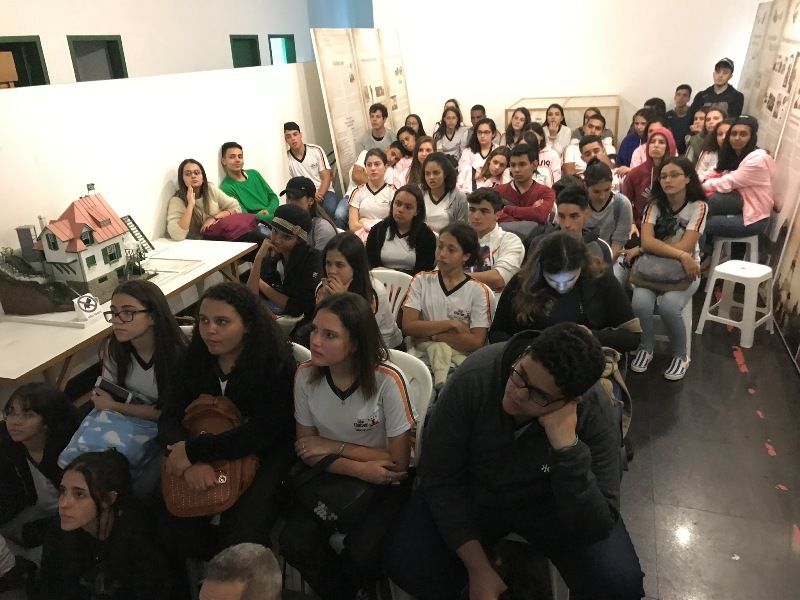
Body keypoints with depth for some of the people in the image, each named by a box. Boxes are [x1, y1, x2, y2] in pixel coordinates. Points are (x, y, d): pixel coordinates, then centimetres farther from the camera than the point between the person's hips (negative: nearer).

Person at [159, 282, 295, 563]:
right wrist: (192, 462, -27)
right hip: (208, 457, 5)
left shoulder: (275, 362, -19)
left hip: (264, 455, -4)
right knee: (171, 527, -12)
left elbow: (261, 433, -23)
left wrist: (194, 450, -25)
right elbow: (170, 417, -6)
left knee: (240, 535, -22)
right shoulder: (196, 358, -3)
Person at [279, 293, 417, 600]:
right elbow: (308, 450, -3)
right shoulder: (306, 374, -12)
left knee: (359, 556, -24)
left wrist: (335, 447, -14)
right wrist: (359, 469, -18)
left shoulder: (388, 381, -23)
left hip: (384, 483, -3)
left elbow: (399, 463, -15)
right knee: (294, 543, -20)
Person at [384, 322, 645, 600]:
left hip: (548, 503, 0)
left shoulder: (596, 415, -28)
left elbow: (597, 529, -29)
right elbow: (441, 478, -19)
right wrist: (478, 568, -18)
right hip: (473, 494, 0)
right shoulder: (475, 376, -30)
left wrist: (566, 444, -43)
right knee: (404, 563, -19)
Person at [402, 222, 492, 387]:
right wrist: (452, 324, -7)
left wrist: (429, 333, -8)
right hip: (422, 353, 1)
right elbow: (408, 326, -2)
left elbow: (476, 342, -6)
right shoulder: (421, 281, 9)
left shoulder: (478, 291, 3)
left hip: (460, 357, 0)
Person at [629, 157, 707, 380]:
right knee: (640, 303, -29)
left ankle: (681, 356, -3)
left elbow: (686, 248, -18)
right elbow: (647, 241, -17)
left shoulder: (698, 207, -9)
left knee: (668, 306, -31)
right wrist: (680, 255, -29)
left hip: (685, 269, -2)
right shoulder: (655, 204, -3)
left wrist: (642, 250, -16)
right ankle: (646, 348, 1)